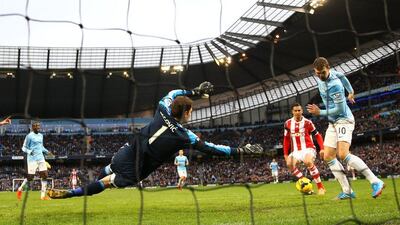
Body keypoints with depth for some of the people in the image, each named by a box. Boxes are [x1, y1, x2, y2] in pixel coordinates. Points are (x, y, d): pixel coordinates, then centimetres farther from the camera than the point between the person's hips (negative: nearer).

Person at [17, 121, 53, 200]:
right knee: (30, 177, -5)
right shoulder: (29, 136, -6)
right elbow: (24, 147, -4)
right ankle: (20, 189, 22)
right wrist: (29, 151, -23)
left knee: (44, 175, -5)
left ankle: (43, 195, -3)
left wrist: (47, 152, 11)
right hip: (32, 159, -6)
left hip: (41, 158, 6)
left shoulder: (41, 136, 14)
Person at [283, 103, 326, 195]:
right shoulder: (288, 124, 3)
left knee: (308, 162, -34)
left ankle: (321, 187, -20)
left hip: (308, 148, -4)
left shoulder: (307, 122, -6)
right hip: (296, 151, 4)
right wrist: (286, 154, 8)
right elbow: (286, 139, 12)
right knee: (289, 164, -24)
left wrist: (322, 148, -10)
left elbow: (317, 136, 1)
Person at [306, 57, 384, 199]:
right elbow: (341, 75, 22)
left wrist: (320, 113, -16)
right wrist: (350, 91, 32)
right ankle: (347, 191, -2)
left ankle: (375, 182, -19)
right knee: (328, 157, 0)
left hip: (343, 120, -9)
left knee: (343, 154, -26)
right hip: (333, 123, 9)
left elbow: (340, 109, -21)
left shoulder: (334, 85, -24)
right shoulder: (320, 77, 3)